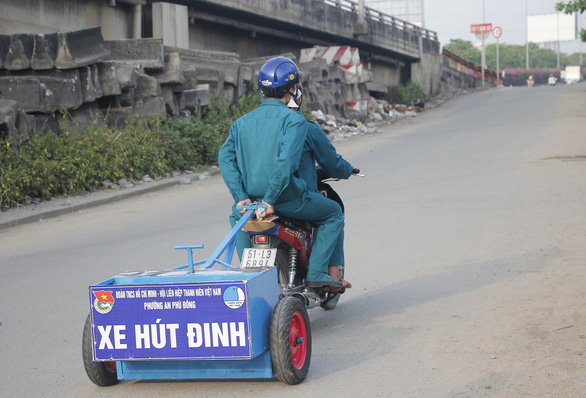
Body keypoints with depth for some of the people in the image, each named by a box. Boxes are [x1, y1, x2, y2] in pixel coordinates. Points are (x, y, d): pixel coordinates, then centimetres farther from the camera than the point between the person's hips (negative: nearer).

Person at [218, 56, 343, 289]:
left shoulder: (242, 122, 9)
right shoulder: (294, 119, -8)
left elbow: (225, 156, -2)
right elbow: (287, 159, -22)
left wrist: (241, 197, -5)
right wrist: (271, 200, -20)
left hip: (252, 198, 5)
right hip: (287, 198, -5)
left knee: (237, 217, 39)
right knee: (333, 214, 18)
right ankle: (316, 273, 6)